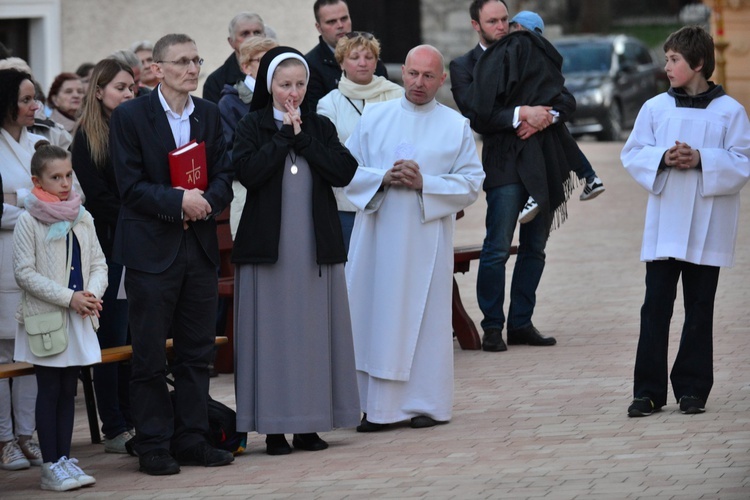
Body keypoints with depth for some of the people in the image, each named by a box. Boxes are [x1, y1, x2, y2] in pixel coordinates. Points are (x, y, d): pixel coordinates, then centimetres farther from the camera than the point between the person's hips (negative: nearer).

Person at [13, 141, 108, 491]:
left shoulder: (82, 219, 8)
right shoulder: (29, 222, -8)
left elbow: (98, 263, 12)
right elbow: (25, 273, -11)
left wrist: (92, 292, -10)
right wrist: (69, 298, -16)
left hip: (79, 318, 5)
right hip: (45, 316, -5)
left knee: (68, 390, 8)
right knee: (49, 391, -2)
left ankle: (64, 458, 14)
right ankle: (51, 465, 1)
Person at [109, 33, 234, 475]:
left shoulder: (210, 114, 9)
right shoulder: (129, 116, -6)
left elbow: (224, 176, 6)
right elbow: (131, 186, -10)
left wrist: (205, 202, -14)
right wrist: (178, 202, -20)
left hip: (200, 247, 5)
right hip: (152, 250, -5)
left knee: (197, 351, 8)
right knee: (149, 355, 0)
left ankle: (192, 438, 16)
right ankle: (153, 446, 6)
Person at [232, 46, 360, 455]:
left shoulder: (320, 127, 10)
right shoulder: (252, 128, 3)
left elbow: (344, 172, -5)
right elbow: (248, 173, -15)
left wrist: (301, 137, -8)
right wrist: (284, 135, -10)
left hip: (316, 246, 3)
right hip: (268, 246, -3)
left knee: (313, 330, 3)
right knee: (272, 331, -3)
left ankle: (309, 424, 9)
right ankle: (274, 426, 1)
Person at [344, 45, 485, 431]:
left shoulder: (456, 126, 5)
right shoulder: (374, 117, 9)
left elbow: (471, 184, 0)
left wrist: (424, 184, -13)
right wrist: (383, 178, -11)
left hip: (427, 236, -1)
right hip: (378, 232, 2)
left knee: (426, 316, 0)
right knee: (376, 315, 0)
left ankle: (428, 402, 8)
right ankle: (378, 406, 4)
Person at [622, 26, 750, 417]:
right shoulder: (655, 108, 5)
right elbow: (632, 154, 4)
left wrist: (701, 159, -18)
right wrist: (662, 159, -15)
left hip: (707, 227, -2)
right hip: (664, 225, 2)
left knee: (699, 309, 5)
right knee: (656, 306, -1)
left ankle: (692, 388, 13)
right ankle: (648, 390, 1)